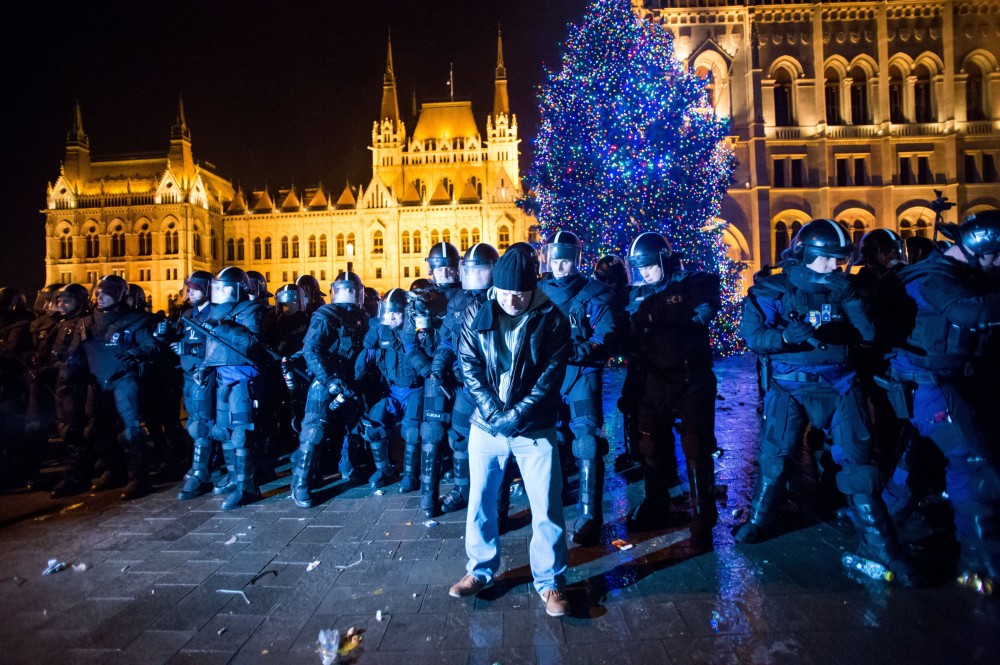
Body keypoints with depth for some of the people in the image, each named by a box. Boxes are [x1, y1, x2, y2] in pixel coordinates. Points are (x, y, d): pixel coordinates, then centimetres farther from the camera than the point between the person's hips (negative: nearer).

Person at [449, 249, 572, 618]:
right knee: (480, 501, 12)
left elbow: (550, 378, -9)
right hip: (485, 425, 2)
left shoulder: (552, 320, -6)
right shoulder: (476, 316, -1)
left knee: (546, 508, 3)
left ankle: (550, 582, 23)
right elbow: (470, 367, -3)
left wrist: (513, 417, -16)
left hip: (534, 430, -2)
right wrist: (492, 411, -14)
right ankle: (481, 570, 34)